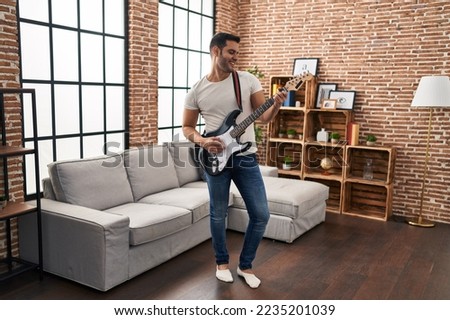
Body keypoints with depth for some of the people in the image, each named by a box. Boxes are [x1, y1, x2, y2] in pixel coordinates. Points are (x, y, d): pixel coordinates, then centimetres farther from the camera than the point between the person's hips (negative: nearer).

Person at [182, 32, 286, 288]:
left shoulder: (248, 80, 1)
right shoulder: (197, 91, 1)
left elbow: (264, 117, -1)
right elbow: (187, 127, 8)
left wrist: (276, 106, -22)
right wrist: (202, 141, -12)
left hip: (246, 157, 1)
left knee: (261, 214, 0)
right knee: (218, 215, 9)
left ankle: (246, 265, 21)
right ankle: (222, 262, 32)